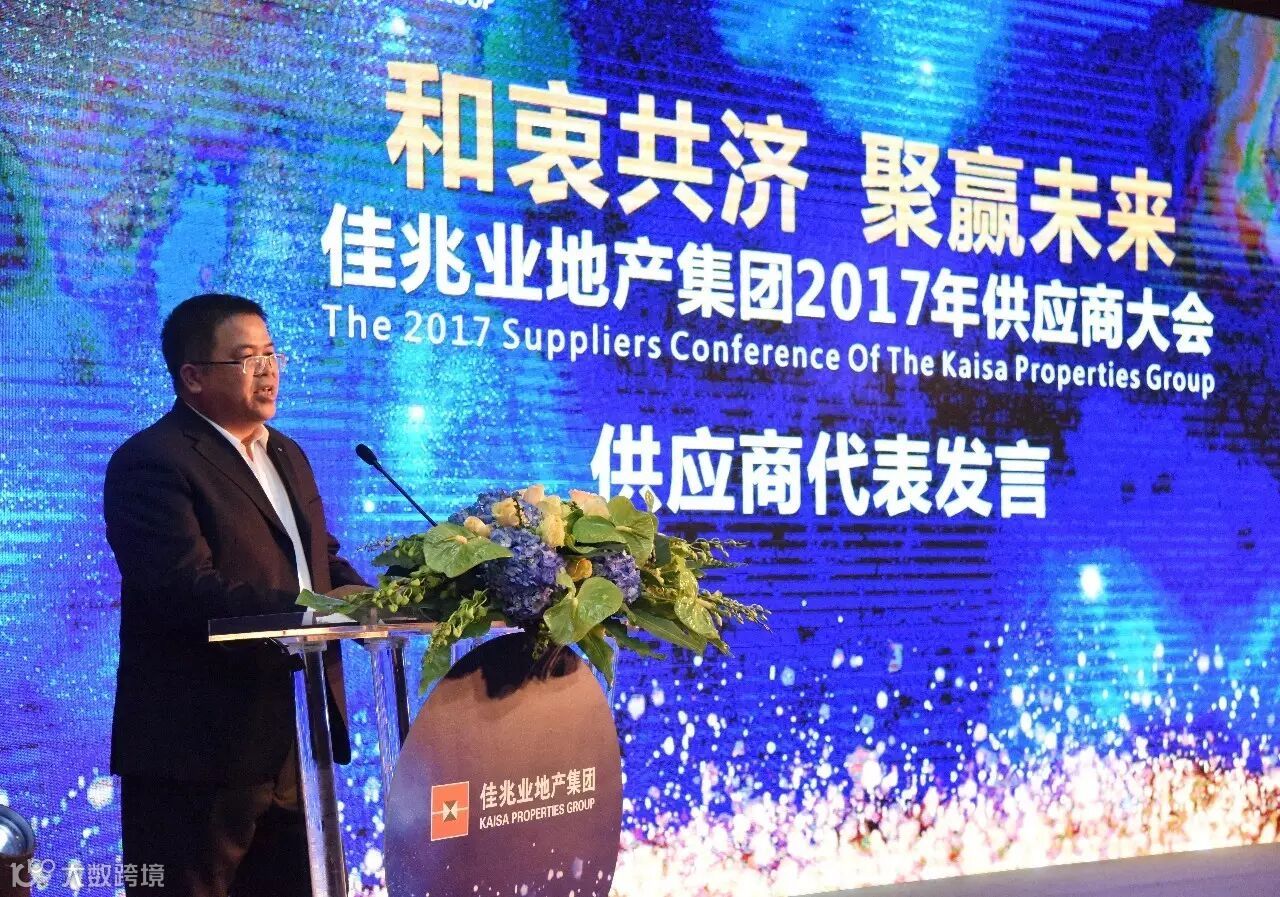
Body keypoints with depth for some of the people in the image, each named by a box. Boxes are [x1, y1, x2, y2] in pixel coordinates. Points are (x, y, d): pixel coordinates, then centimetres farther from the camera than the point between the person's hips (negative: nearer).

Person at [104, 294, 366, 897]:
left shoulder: (286, 455, 19)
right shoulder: (152, 462, -11)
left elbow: (323, 557, 21)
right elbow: (187, 589, -23)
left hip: (294, 742, 8)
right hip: (202, 749, -8)